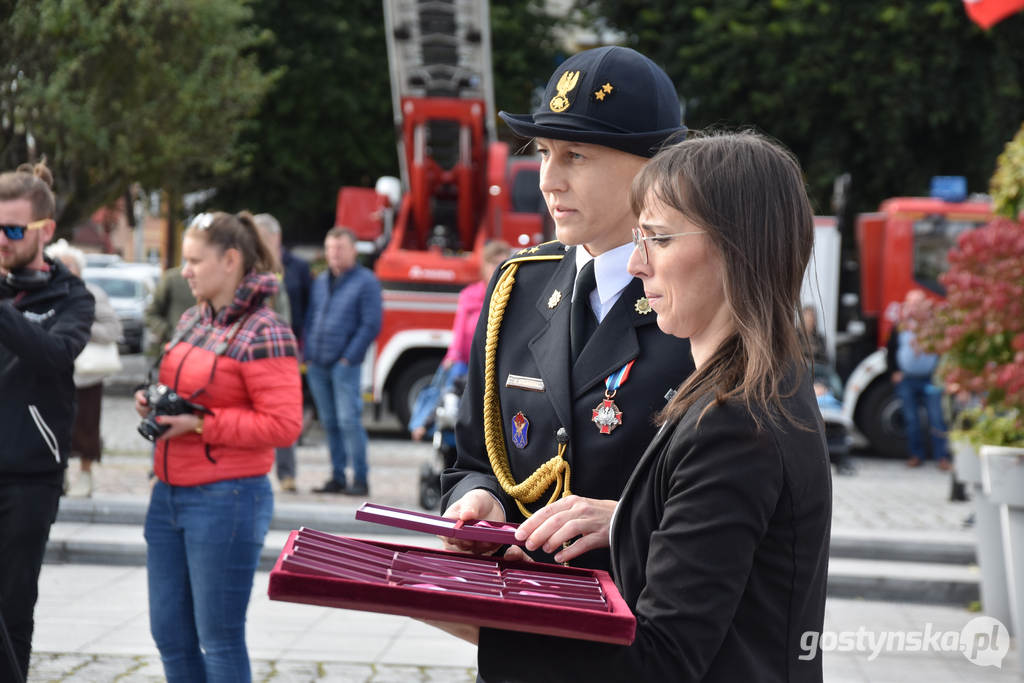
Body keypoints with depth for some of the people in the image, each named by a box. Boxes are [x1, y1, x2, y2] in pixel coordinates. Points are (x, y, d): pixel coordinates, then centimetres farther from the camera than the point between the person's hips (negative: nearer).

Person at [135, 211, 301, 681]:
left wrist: (200, 423, -19)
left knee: (219, 639, 0)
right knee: (169, 631, 12)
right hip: (169, 493, 8)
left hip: (226, 499, -8)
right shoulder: (193, 321, 12)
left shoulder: (263, 333, -12)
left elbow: (284, 425, -18)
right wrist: (154, 403, 4)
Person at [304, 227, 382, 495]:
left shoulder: (365, 281, -2)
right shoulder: (320, 281, 17)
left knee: (348, 420, -10)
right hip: (317, 365, 6)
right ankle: (337, 477, 14)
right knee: (329, 423, 8)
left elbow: (371, 325, -7)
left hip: (344, 365, -6)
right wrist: (308, 355, 10)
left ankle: (360, 479, -5)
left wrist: (349, 357, -11)